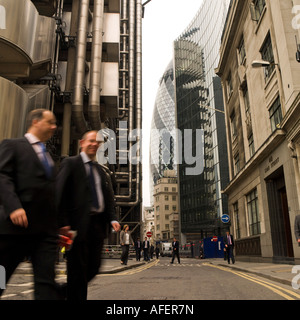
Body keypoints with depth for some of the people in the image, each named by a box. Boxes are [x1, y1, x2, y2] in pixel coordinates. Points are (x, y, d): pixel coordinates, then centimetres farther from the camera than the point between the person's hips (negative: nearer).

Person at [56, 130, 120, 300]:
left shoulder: (102, 171, 20)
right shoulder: (70, 163, 2)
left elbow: (109, 197, 15)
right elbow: (60, 193, -7)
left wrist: (113, 218, -1)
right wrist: (63, 222, -16)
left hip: (98, 223, 6)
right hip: (79, 223, -6)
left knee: (94, 267, 11)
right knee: (78, 269, -2)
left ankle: (65, 291, 32)